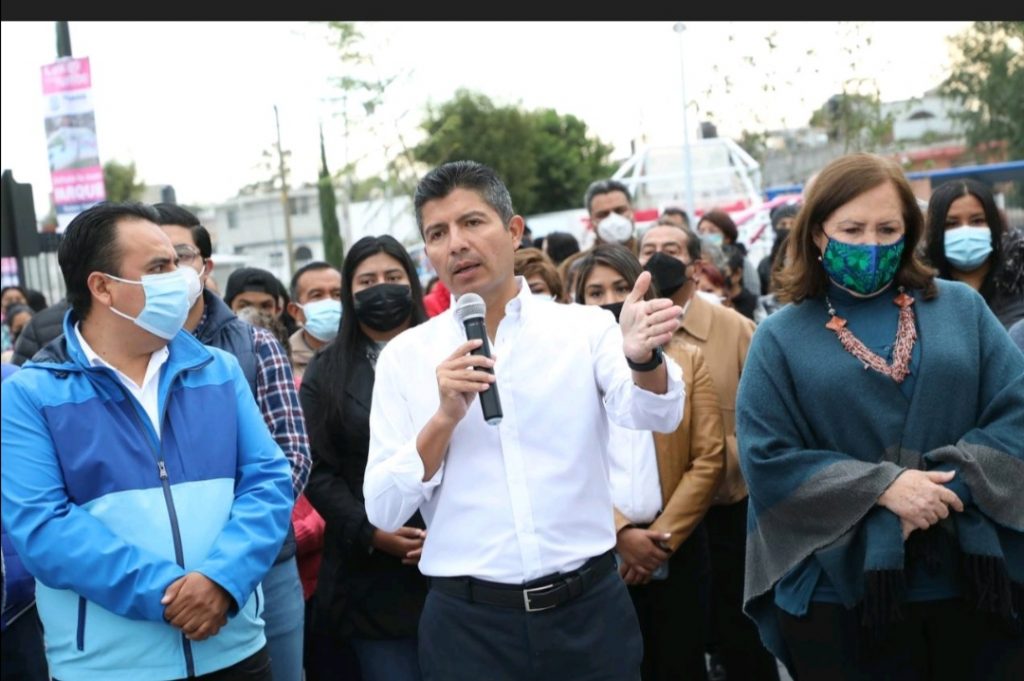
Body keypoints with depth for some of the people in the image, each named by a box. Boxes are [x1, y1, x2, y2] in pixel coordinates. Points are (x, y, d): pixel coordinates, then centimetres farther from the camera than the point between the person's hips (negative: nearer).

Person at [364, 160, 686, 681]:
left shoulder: (585, 327, 0)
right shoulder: (405, 356, 1)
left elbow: (655, 414, -16)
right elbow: (383, 511, -2)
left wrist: (643, 357, -36)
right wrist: (445, 418, -16)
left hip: (589, 607, 0)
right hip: (467, 622, 0)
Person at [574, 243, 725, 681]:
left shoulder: (686, 360, 6)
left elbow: (709, 459, -1)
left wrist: (663, 535, -9)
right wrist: (620, 532, -14)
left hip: (677, 548, 1)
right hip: (600, 553, -1)